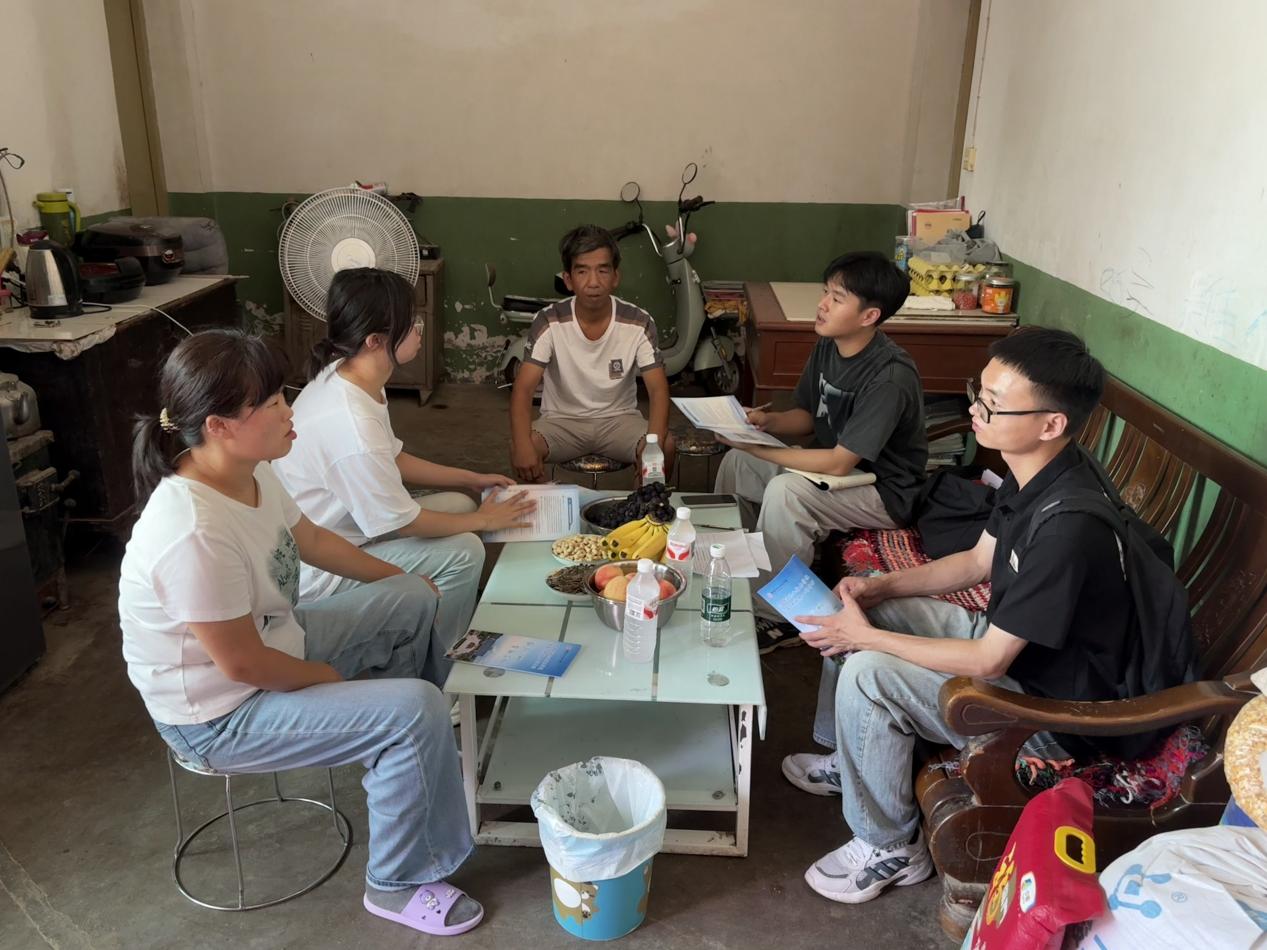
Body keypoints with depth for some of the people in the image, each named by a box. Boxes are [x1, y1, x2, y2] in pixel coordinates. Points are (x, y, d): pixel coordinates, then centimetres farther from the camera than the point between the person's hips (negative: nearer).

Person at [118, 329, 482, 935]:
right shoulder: (194, 533, -37)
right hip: (222, 714, -9)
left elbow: (309, 539, 10)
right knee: (416, 710, -21)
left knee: (414, 600, 13)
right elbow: (242, 664, -28)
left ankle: (400, 754, 34)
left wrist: (403, 578, 17)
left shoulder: (250, 472, -8)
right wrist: (327, 676, -10)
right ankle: (398, 885, 2)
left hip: (274, 642, 9)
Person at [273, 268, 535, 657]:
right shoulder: (351, 424, -34)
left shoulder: (343, 377, -5)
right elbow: (404, 522, -22)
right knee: (464, 552, -15)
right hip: (314, 572, -10)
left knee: (459, 504, 10)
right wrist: (483, 520, -8)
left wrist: (471, 479, 12)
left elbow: (392, 459, 11)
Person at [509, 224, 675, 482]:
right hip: (562, 419, 0)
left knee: (666, 447, -27)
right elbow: (523, 388, -20)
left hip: (619, 419, 1)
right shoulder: (549, 322, -15)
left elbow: (658, 389, -16)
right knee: (520, 449, -29)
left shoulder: (638, 323, -14)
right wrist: (523, 445, -38)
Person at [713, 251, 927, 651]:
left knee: (785, 492, -32)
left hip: (883, 493, -9)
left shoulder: (890, 377, -29)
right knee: (736, 461, 5)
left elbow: (840, 462, -30)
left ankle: (777, 619, -14)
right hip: (833, 464, 9)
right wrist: (767, 422, -12)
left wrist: (760, 449, -27)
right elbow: (808, 416, 9)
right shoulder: (827, 347, -3)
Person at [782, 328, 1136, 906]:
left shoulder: (1068, 527, -35)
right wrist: (880, 587, -2)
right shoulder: (1031, 474, -6)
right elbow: (978, 561, 10)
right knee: (857, 609, 8)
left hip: (1049, 707, -9)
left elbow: (989, 662, -29)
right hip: (1003, 636, 9)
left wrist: (868, 637, -21)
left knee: (868, 673, -24)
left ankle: (890, 850, 0)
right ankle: (847, 761, 28)